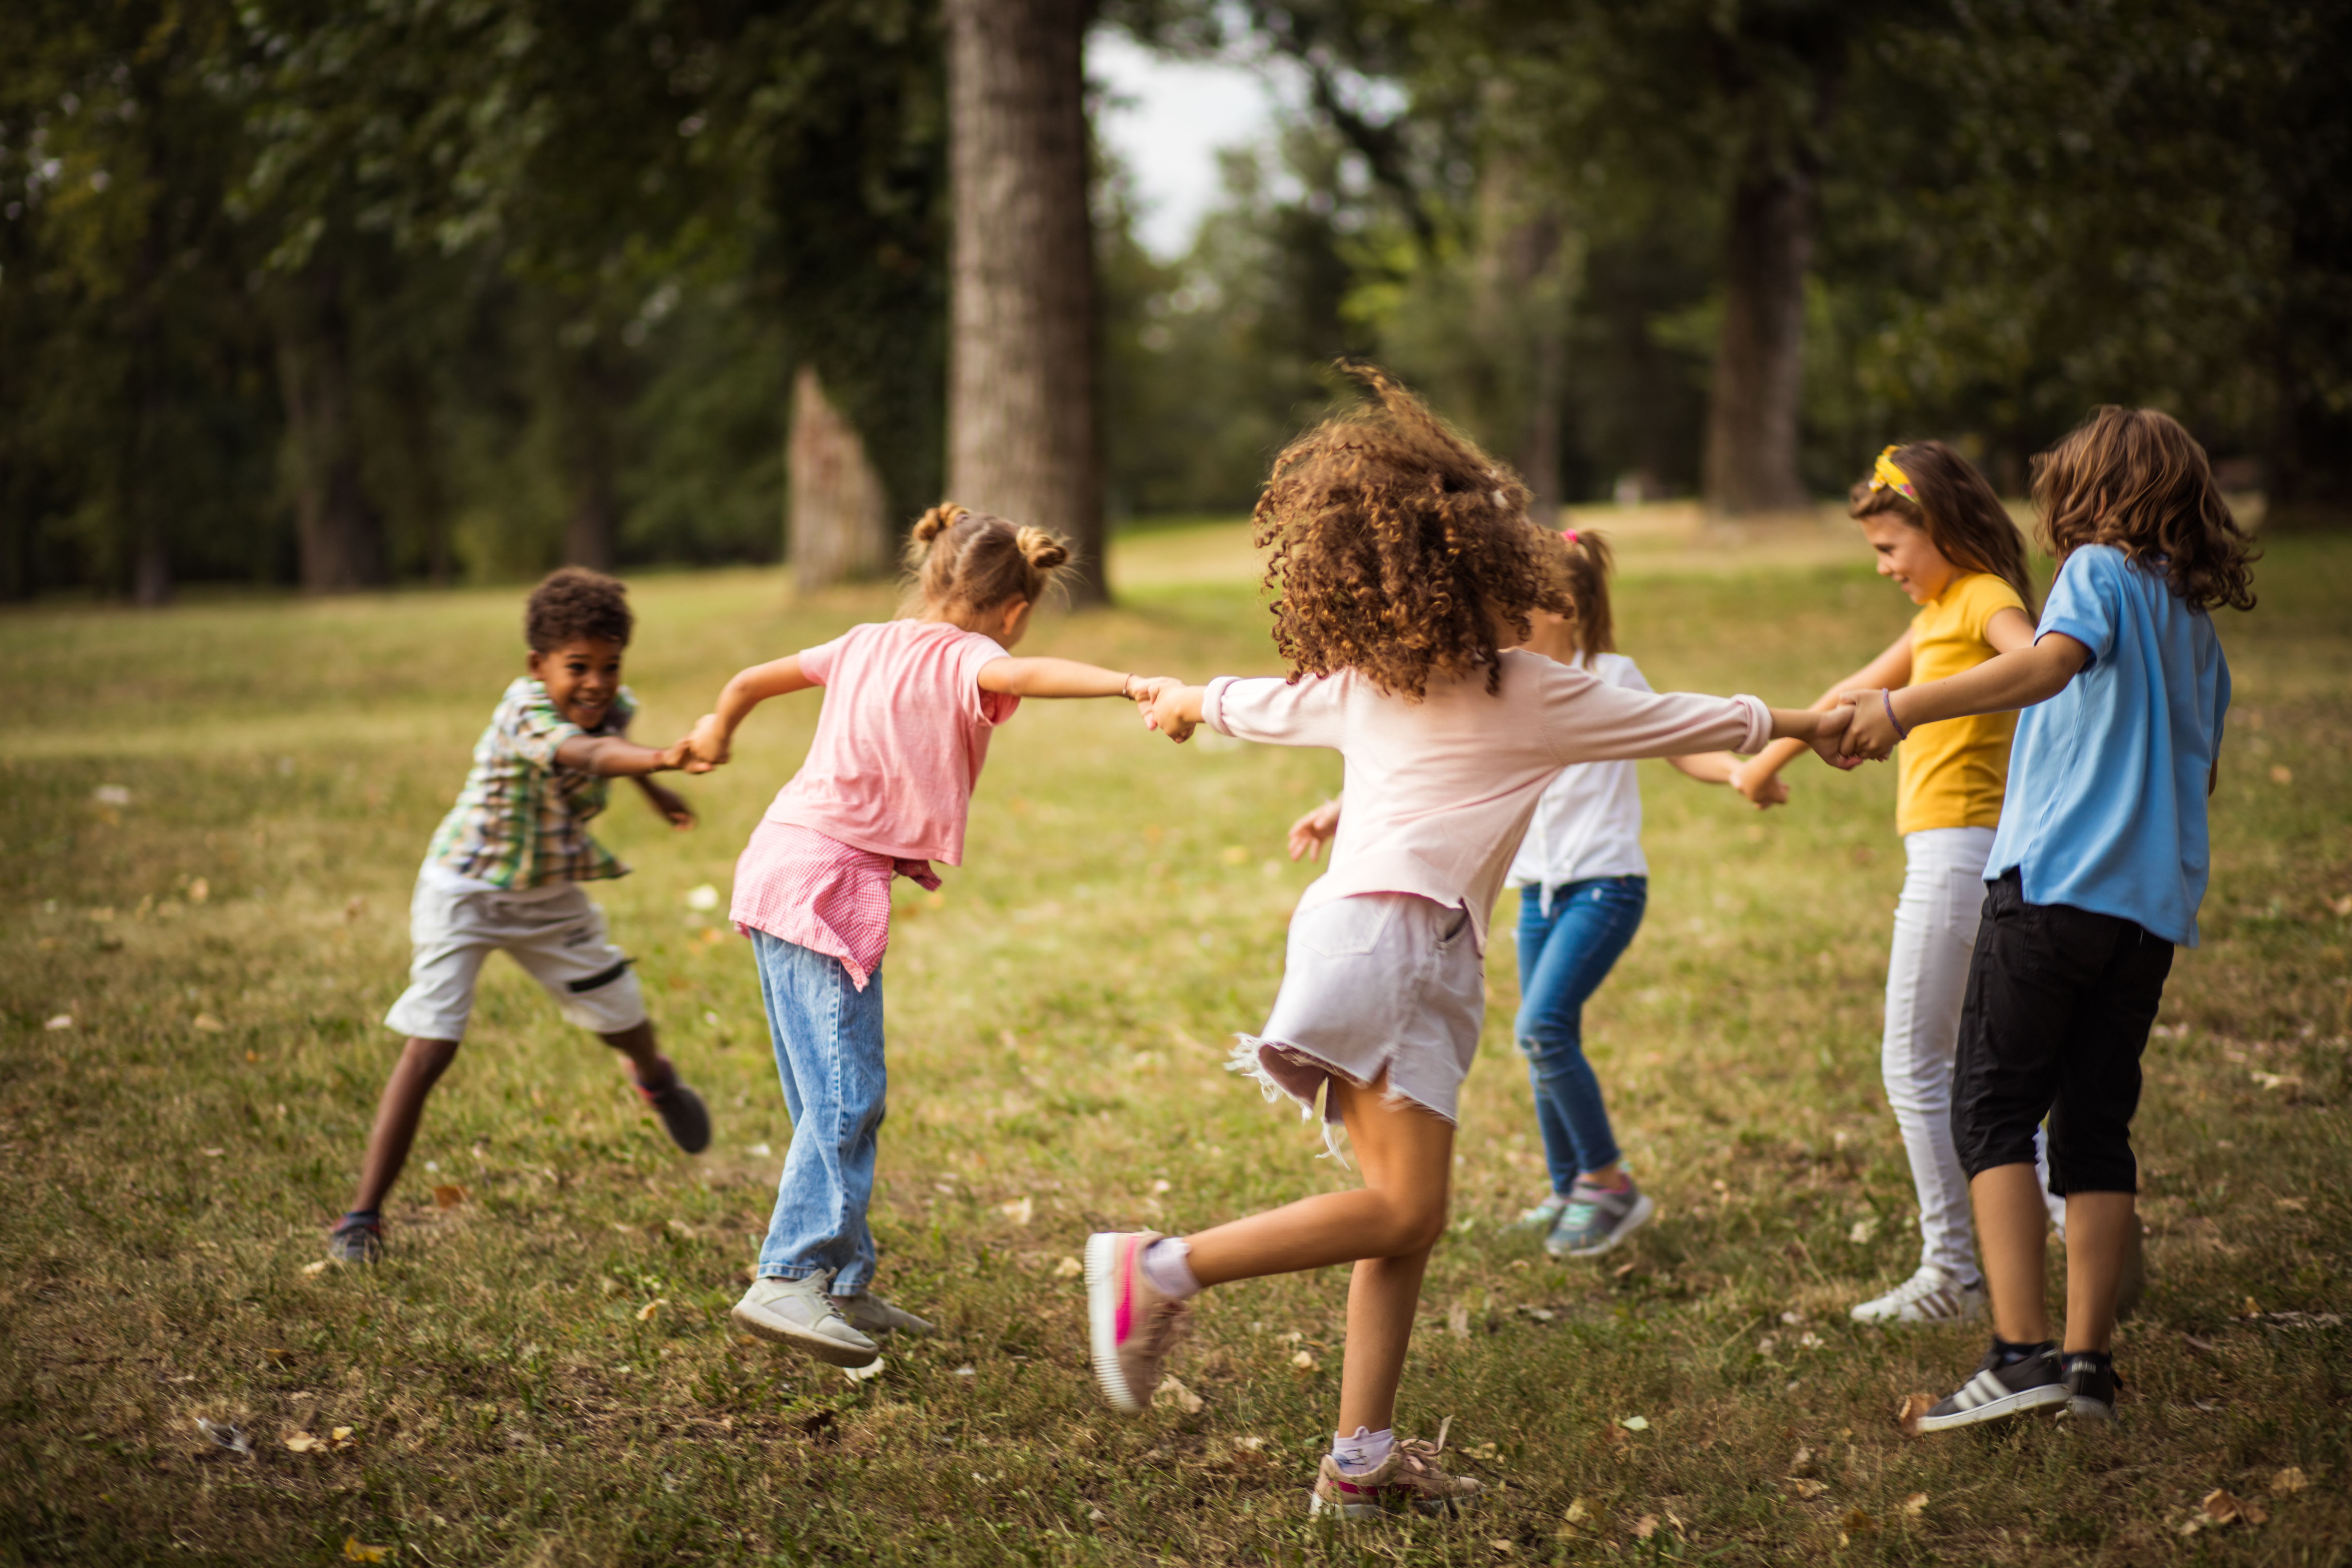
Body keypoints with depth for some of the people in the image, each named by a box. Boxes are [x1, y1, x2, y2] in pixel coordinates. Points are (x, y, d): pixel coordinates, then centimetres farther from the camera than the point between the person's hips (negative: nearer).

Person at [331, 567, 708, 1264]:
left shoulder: (615, 706, -11)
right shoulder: (524, 716, -33)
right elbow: (589, 754, -56)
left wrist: (654, 792, 27)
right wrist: (663, 757, -73)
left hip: (551, 894, 6)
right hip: (466, 893, -6)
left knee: (621, 1013, 16)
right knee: (430, 1047, -15)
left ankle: (656, 1079, 55)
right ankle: (363, 1215, -7)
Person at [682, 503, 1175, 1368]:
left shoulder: (867, 643, 16)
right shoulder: (962, 659, -7)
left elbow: (751, 680, 26)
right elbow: (1025, 674, -31)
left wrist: (716, 732, 47)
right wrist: (1131, 684, -44)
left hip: (781, 867, 9)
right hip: (828, 882, -9)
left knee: (831, 1096, 12)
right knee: (847, 1095, -10)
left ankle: (843, 1283, 17)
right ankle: (788, 1281, -13)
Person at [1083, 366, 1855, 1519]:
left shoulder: (1357, 684, 18)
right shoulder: (1539, 697, 2)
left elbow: (1258, 704, 35)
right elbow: (1683, 723, 14)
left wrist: (1184, 705, 57)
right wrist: (1801, 724, 30)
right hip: (1387, 935, -8)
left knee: (1407, 1217, 5)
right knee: (1403, 1208, -14)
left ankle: (1363, 1458, 2)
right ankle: (1160, 1269, -14)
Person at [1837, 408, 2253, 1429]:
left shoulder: (2101, 570, -1)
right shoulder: (2198, 620, 20)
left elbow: (2052, 661, -22)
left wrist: (1906, 707, -30)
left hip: (2058, 882, -7)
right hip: (2155, 902, 7)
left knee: (1993, 1113, -4)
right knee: (2098, 1126, 9)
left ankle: (2021, 1351, -14)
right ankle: (2088, 1361, 5)